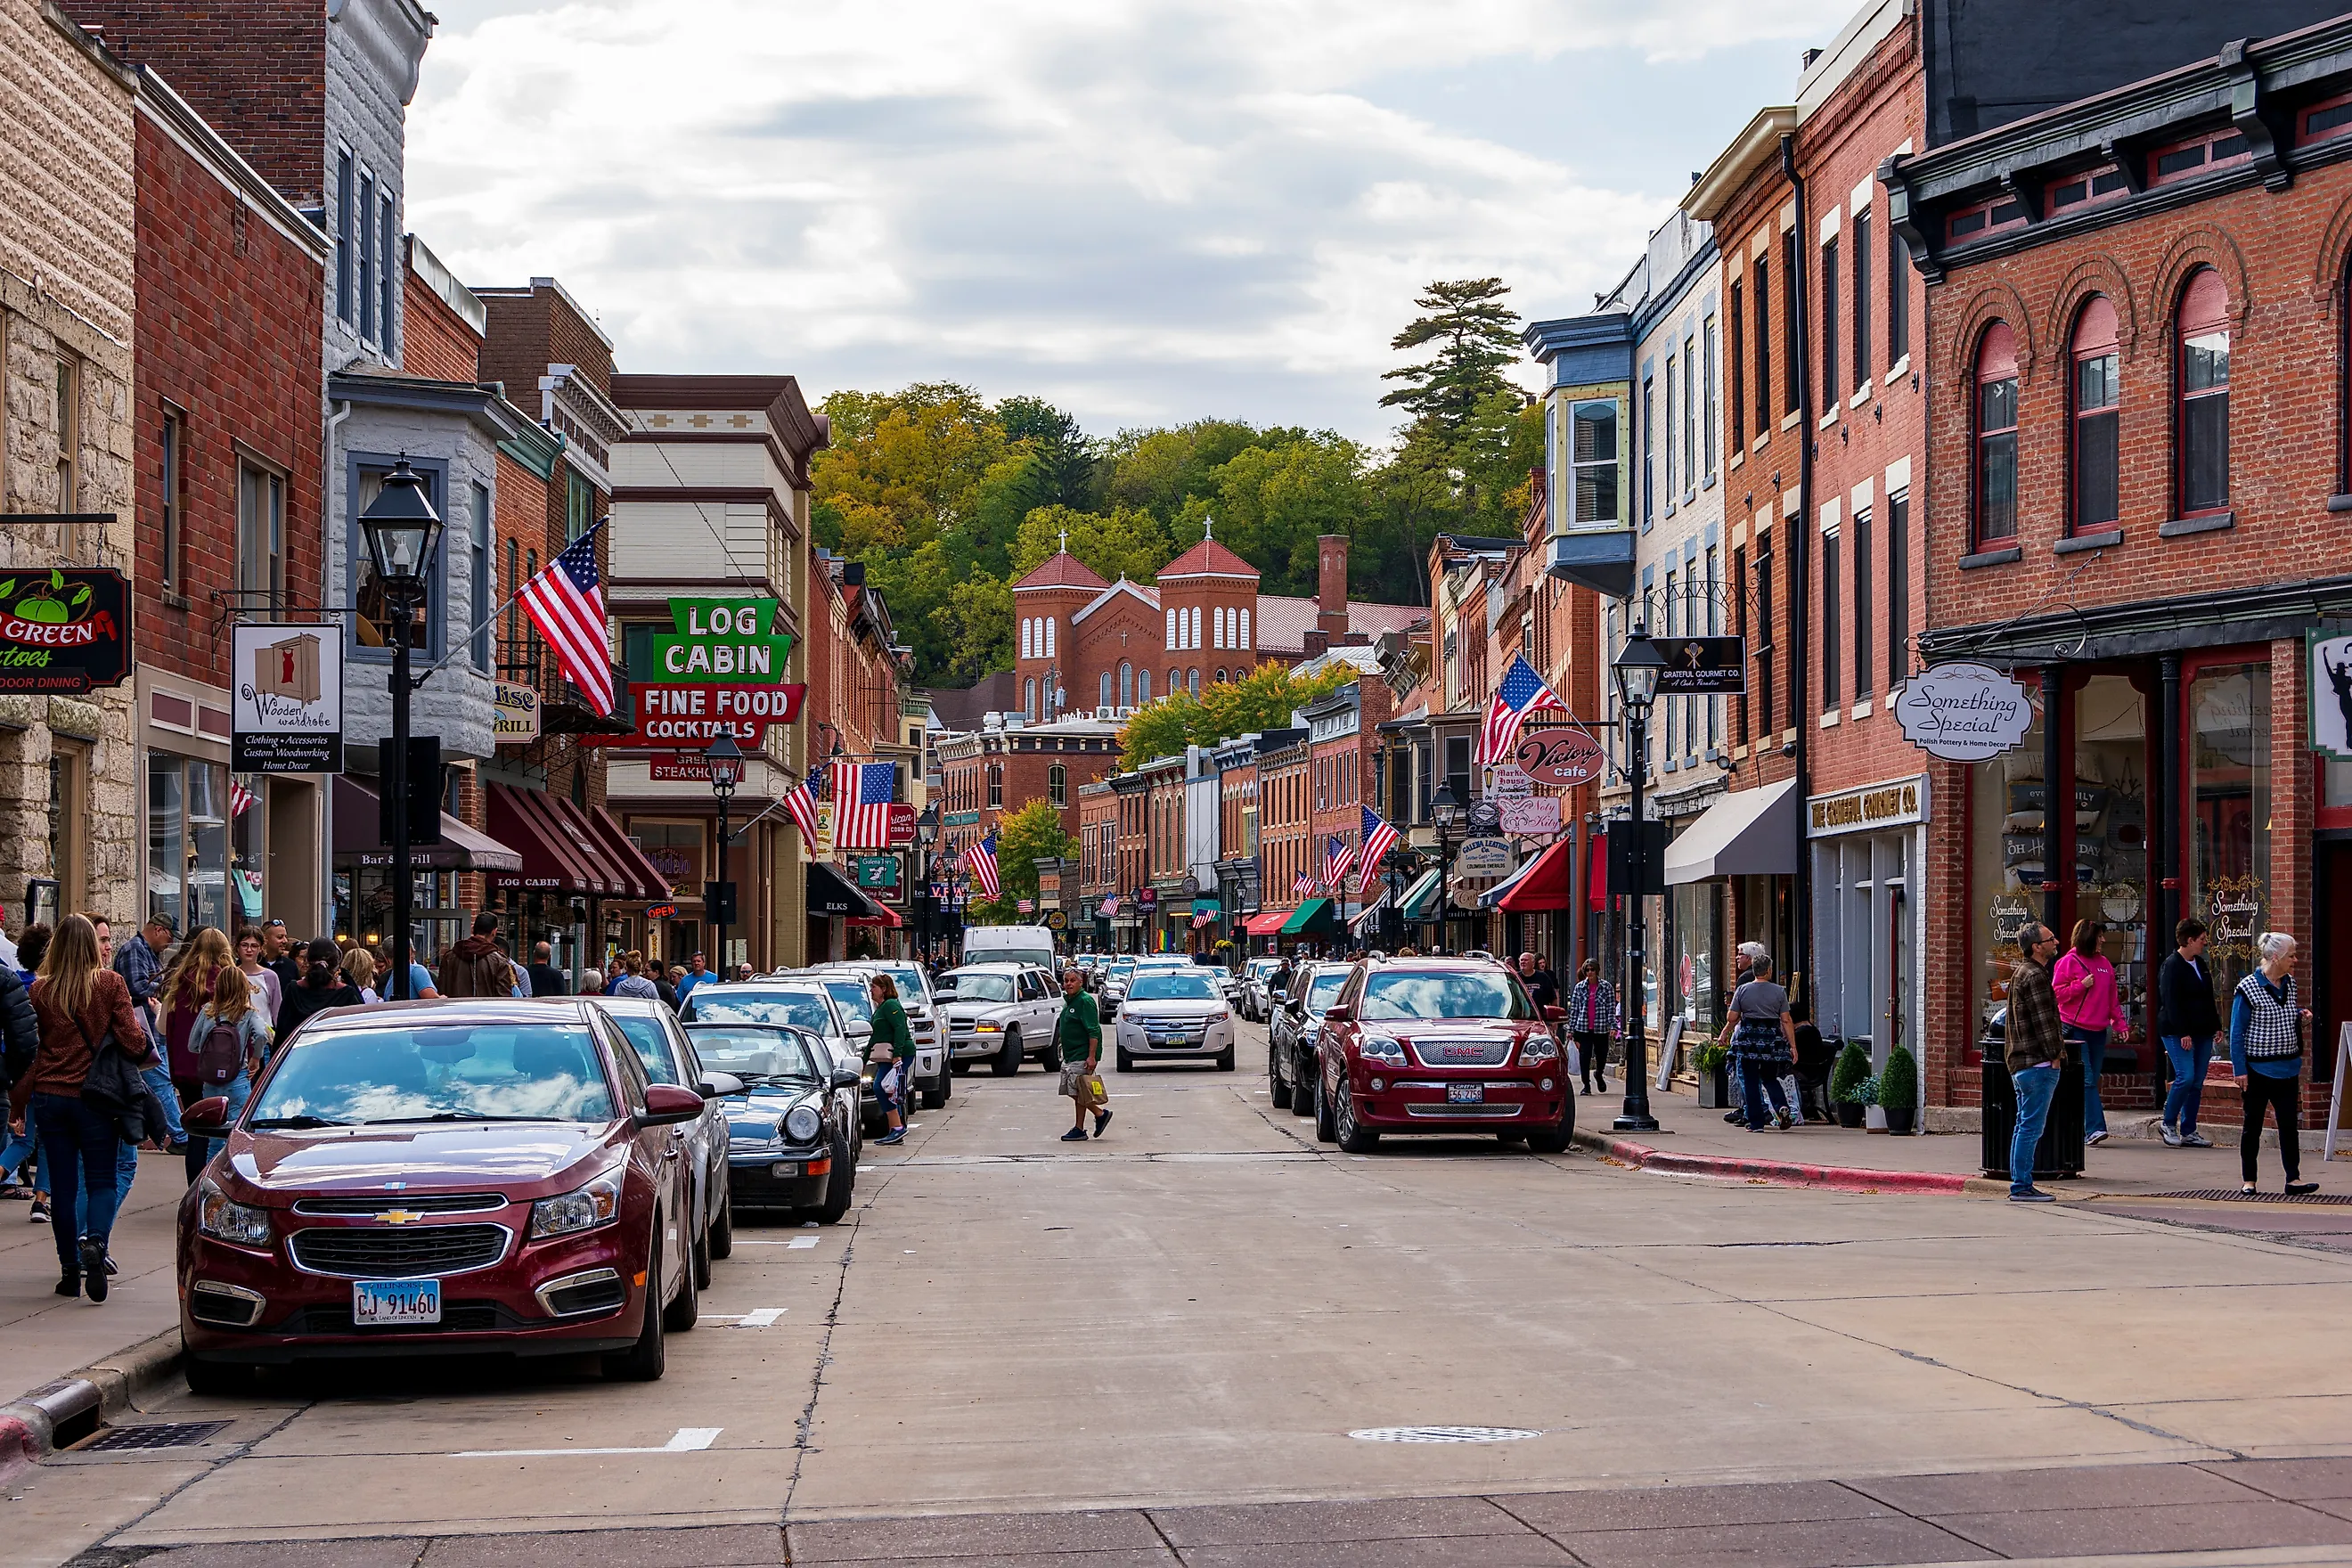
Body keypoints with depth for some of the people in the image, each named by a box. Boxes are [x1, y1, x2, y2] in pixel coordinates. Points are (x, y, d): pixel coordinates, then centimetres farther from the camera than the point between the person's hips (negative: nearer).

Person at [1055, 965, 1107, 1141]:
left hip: (1082, 1056, -10)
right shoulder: (1069, 1001, 16)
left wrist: (1092, 1057, -25)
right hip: (1069, 1056, 10)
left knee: (1078, 1093, -6)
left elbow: (1093, 1032, -19)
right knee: (1072, 1092, 10)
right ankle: (1100, 1114, 18)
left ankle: (1079, 1130, 4)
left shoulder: (1085, 1001, -14)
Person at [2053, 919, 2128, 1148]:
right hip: (2076, 1030, -6)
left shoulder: (2104, 963, 14)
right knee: (2086, 1081, -12)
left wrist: (2120, 1023, 12)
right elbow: (2057, 991, -5)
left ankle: (2083, 1130, 12)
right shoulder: (2069, 962, -3)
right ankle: (2095, 1128, -17)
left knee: (2091, 1081, 7)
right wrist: (2082, 985, -14)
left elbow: (2112, 997, 18)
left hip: (2098, 1030, 6)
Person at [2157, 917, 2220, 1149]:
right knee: (2185, 1076, -16)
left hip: (2202, 1033, 8)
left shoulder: (2200, 964, 16)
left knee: (2197, 1082, 5)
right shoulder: (2172, 966, -10)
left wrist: (2216, 1025, 16)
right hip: (2178, 1033, -8)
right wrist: (2183, 1033, -21)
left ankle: (2189, 1131, 9)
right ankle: (2169, 1124, 0)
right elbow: (2171, 1002, -16)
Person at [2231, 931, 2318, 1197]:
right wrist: (2239, 1069, -13)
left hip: (2287, 1068, 5)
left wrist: (2301, 1016, 1)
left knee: (2288, 1124, 2)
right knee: (2253, 1125, 5)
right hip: (2258, 1069, -5)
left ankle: (2293, 1179, 2)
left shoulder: (2289, 983, 6)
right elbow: (2237, 1032, -11)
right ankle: (2248, 1181, 14)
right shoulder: (2248, 988, -13)